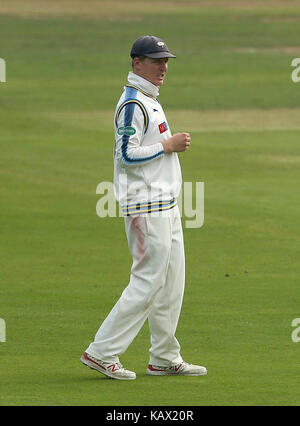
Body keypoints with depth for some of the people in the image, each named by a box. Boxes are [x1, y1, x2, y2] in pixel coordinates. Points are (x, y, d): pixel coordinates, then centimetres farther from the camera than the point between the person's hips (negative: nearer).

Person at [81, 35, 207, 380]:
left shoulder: (149, 101, 18)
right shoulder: (132, 103, -14)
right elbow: (127, 154, -22)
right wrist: (168, 145, -16)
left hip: (166, 205, 10)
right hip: (146, 207, -10)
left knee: (171, 283, 11)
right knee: (148, 281, -11)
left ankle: (165, 359, 17)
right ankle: (102, 352, -7)